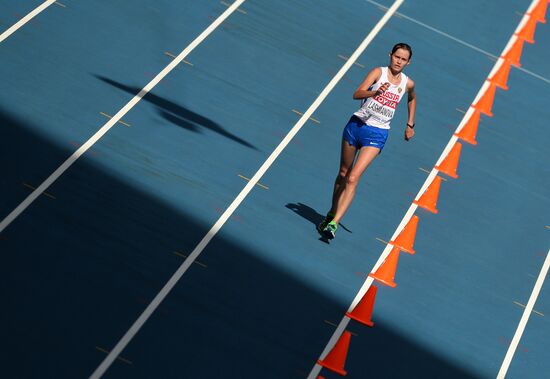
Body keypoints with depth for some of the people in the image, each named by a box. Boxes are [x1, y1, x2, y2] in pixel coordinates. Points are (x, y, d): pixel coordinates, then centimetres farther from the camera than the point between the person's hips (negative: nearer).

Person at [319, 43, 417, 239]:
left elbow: (412, 99, 27)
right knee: (343, 173, 13)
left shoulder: (407, 83, 3)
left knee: (353, 178, -14)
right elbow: (357, 94, -20)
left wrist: (410, 125, 25)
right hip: (356, 125, 0)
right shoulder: (378, 72, -6)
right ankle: (331, 214, 32)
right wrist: (375, 92, -37)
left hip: (377, 135, 0)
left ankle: (334, 223, -17)